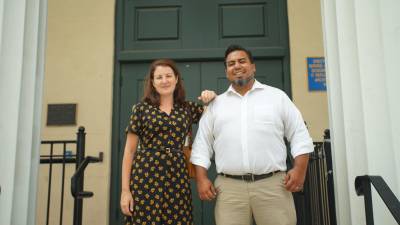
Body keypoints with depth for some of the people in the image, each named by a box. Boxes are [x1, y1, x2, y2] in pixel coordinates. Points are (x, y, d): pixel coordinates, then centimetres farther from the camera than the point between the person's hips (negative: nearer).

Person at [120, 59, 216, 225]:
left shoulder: (188, 109, 9)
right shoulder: (141, 109, 2)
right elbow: (129, 151, 2)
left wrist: (212, 98, 0)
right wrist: (125, 190, -4)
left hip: (178, 178, 3)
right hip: (146, 177, -2)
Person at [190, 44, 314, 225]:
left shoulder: (277, 96, 10)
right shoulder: (216, 104, 14)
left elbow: (299, 136, 8)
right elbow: (202, 145, 12)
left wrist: (299, 169, -4)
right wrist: (202, 179, 2)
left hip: (273, 184, -1)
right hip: (229, 188, 1)